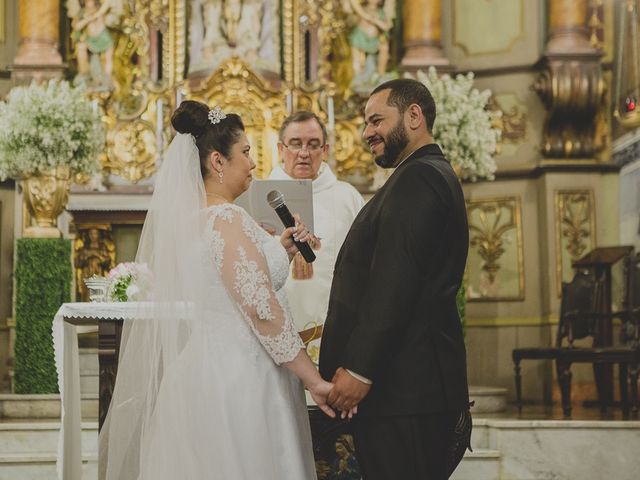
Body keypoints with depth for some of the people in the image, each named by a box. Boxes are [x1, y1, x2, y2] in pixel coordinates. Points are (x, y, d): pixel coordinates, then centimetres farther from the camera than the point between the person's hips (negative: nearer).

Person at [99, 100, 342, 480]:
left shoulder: (190, 217, 11)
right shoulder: (228, 219, -17)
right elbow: (262, 310, -23)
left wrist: (279, 252, 14)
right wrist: (315, 381, -19)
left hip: (206, 370, 9)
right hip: (238, 379, -9)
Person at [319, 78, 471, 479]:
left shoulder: (416, 179, -12)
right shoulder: (436, 176, 21)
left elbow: (394, 282, -20)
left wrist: (359, 370, -20)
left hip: (403, 385, -10)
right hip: (421, 384, 10)